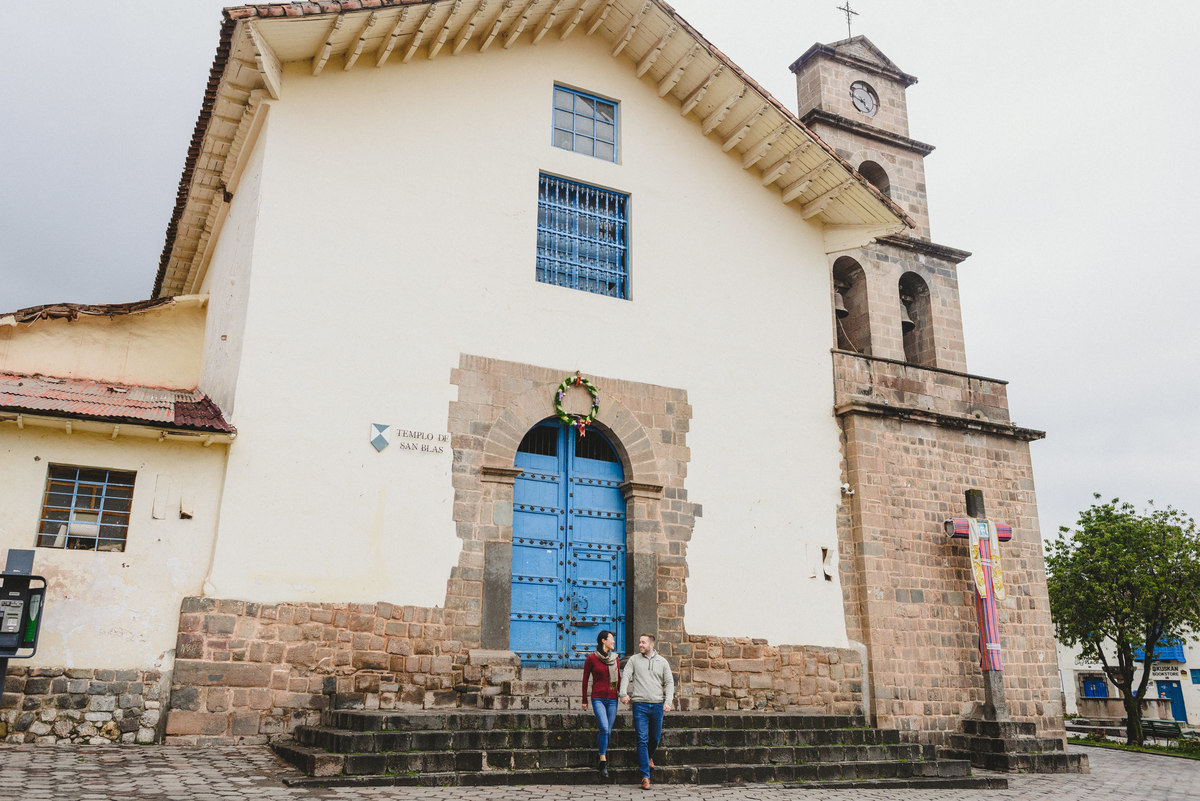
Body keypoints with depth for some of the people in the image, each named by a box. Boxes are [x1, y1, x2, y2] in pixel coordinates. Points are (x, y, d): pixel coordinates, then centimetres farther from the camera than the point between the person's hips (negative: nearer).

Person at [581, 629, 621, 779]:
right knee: (604, 729, -19)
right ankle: (604, 764, -11)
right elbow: (585, 680, 6)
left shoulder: (615, 658, 11)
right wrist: (584, 700, 8)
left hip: (612, 700, 4)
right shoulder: (591, 658, -2)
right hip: (598, 699, -4)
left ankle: (601, 761, 21)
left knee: (608, 731, 5)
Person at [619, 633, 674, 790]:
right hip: (640, 704, -2)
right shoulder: (634, 660, 6)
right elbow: (625, 676, -2)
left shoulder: (662, 662, 8)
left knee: (655, 738, 13)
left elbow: (669, 683, 9)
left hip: (657, 705, 2)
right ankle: (645, 776, -5)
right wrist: (623, 693, -20)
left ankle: (649, 757, 45)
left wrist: (668, 701, -4)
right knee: (642, 740, -8)